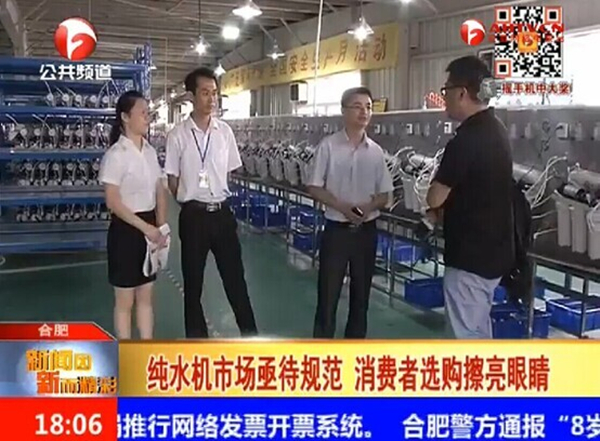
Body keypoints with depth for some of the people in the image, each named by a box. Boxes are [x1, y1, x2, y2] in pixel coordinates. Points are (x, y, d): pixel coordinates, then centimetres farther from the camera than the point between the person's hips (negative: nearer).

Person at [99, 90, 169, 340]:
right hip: (126, 229, -7)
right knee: (125, 301, 5)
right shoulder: (116, 155, -14)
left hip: (150, 227, 7)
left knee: (145, 297, 15)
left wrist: (161, 228, -2)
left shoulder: (150, 151, 7)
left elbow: (160, 192, 10)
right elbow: (113, 202, -18)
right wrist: (146, 228, -21)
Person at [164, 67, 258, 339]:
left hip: (222, 213, 3)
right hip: (193, 215, -2)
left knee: (235, 277, 8)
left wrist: (219, 200, 9)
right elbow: (172, 180, 0)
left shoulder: (225, 131, 4)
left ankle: (251, 337, 19)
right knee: (192, 282, 9)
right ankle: (197, 343, 22)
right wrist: (192, 204, 1)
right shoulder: (178, 135, -6)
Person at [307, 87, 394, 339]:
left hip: (366, 231, 3)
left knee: (361, 293, 12)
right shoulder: (329, 146, -5)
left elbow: (385, 195, 7)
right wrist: (342, 207, -18)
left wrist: (368, 207, -14)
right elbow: (315, 189, -4)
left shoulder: (376, 151, 3)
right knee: (328, 293, 2)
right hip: (336, 229, -3)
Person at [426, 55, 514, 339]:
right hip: (492, 248, 9)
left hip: (470, 254, -9)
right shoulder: (495, 130, 7)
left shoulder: (466, 141, -23)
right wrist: (447, 209, 6)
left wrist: (439, 209, 5)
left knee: (468, 332, 3)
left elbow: (435, 198, -16)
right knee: (479, 327, 21)